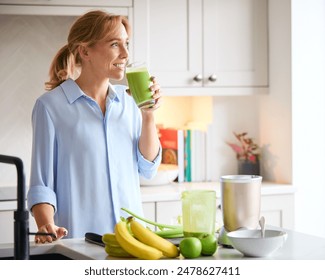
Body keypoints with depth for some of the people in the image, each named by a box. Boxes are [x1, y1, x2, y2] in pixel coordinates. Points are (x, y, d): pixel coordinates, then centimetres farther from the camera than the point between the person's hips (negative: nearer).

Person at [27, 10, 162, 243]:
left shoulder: (127, 100, 8)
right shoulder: (50, 106, -5)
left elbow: (147, 169, 7)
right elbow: (41, 184, -5)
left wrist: (148, 114, -4)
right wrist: (47, 226, -22)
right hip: (79, 238, -4)